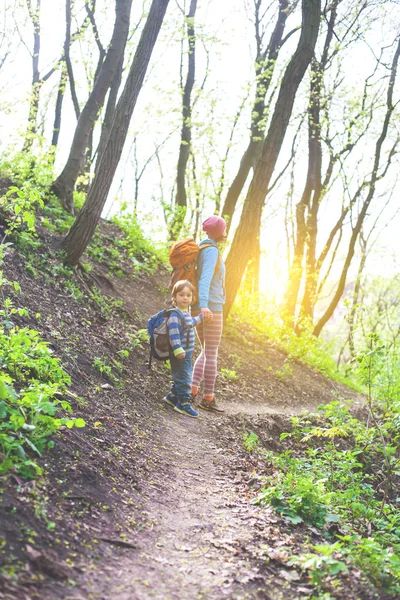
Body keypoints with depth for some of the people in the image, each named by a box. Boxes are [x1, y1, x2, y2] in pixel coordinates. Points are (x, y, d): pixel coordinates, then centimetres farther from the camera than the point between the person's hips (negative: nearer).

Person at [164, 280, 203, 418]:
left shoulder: (186, 313, 11)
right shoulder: (175, 314, -20)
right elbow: (173, 333, -27)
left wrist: (200, 317, 43)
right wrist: (178, 349, -32)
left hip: (187, 352, 10)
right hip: (179, 354, -10)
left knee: (180, 376, 20)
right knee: (184, 378, -6)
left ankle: (172, 395, 35)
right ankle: (183, 403, 1)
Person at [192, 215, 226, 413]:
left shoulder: (200, 249, 15)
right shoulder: (212, 250, -15)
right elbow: (205, 279, -29)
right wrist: (204, 305, -42)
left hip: (197, 308, 9)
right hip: (212, 309, -9)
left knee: (206, 352, 17)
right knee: (212, 354, -2)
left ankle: (191, 389, 9)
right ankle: (208, 398, 2)